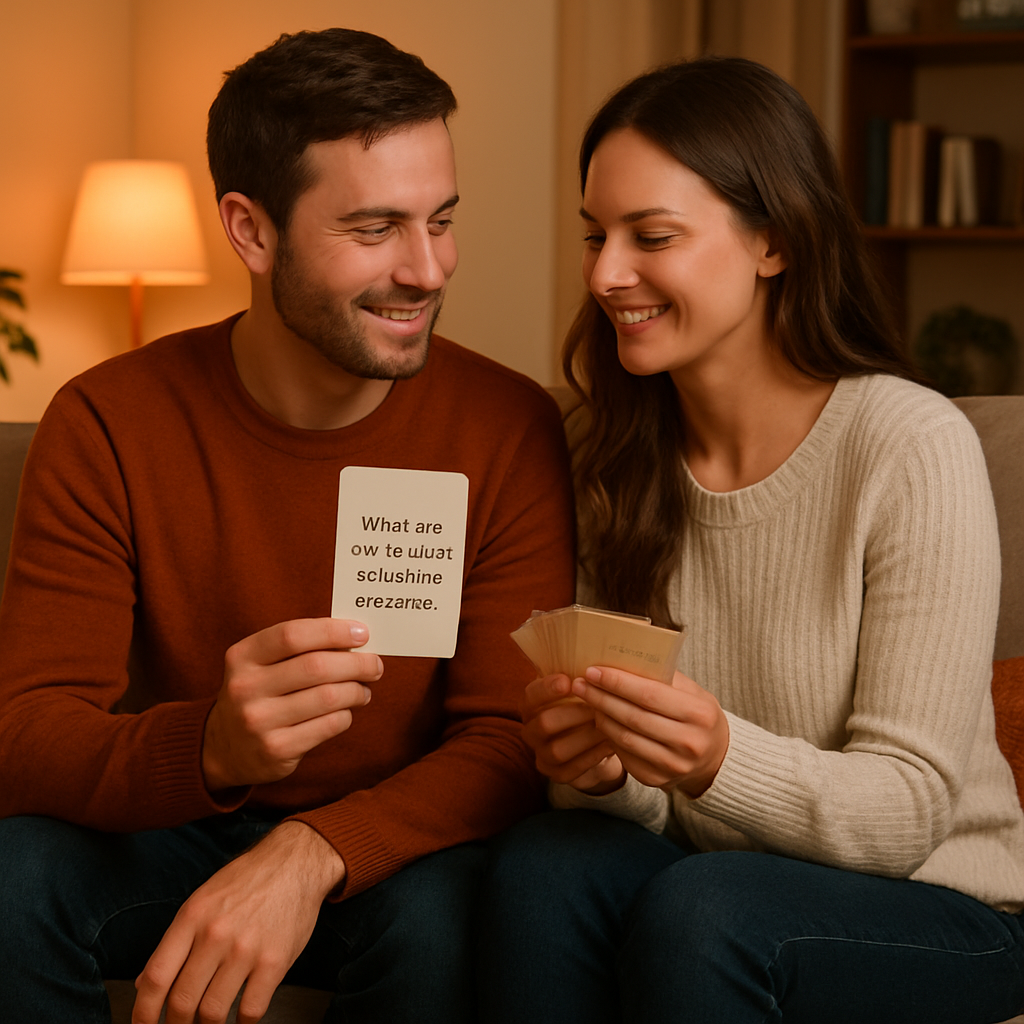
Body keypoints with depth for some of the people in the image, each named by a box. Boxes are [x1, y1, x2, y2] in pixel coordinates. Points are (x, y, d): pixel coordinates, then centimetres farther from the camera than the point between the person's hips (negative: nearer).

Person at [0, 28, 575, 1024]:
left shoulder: (509, 431, -13)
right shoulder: (107, 426, -12)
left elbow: (508, 741, -16)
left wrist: (312, 851, -36)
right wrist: (210, 746, -41)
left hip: (392, 855, 0)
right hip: (174, 830, 1)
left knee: (439, 916, -33)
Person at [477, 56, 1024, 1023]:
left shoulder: (913, 446, -17)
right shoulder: (618, 457, 1)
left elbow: (910, 808, -16)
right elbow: (648, 794, 5)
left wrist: (720, 760, -34)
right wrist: (600, 766, -18)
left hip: (934, 906, -4)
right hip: (701, 865, 4)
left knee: (698, 912, -32)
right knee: (540, 861, -25)